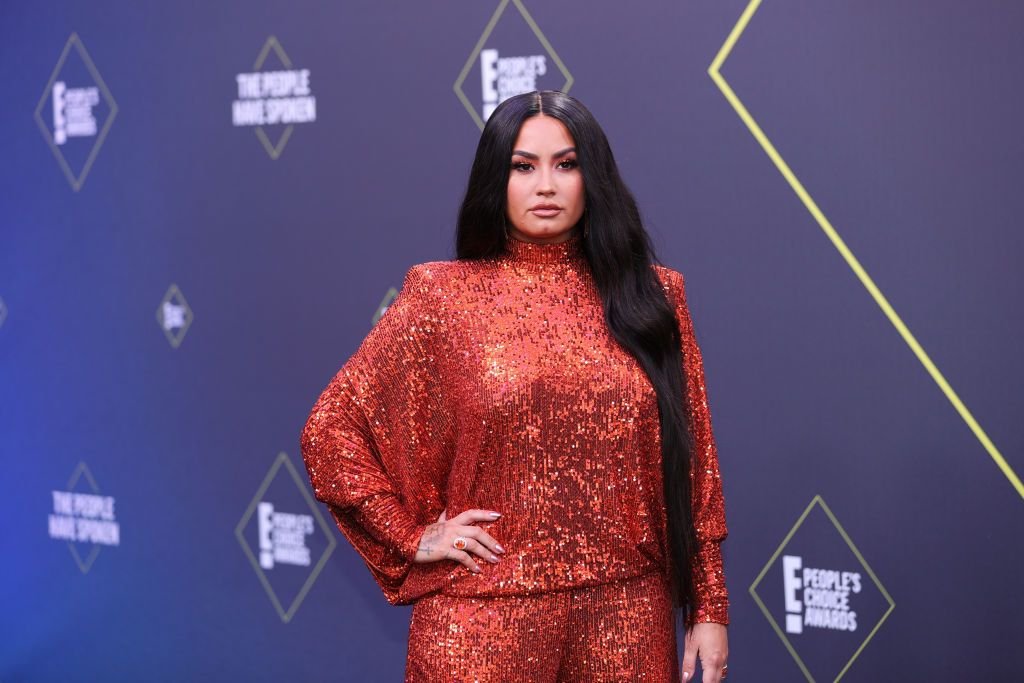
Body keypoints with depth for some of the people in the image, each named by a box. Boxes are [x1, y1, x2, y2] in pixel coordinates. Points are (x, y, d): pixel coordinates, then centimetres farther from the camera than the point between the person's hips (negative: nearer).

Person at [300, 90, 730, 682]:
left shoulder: (651, 295, 5)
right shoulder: (445, 296, -1)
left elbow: (693, 461, 5)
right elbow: (330, 431, 2)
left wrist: (710, 608, 2)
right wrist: (412, 538, -4)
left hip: (626, 620, 2)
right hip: (485, 622, -2)